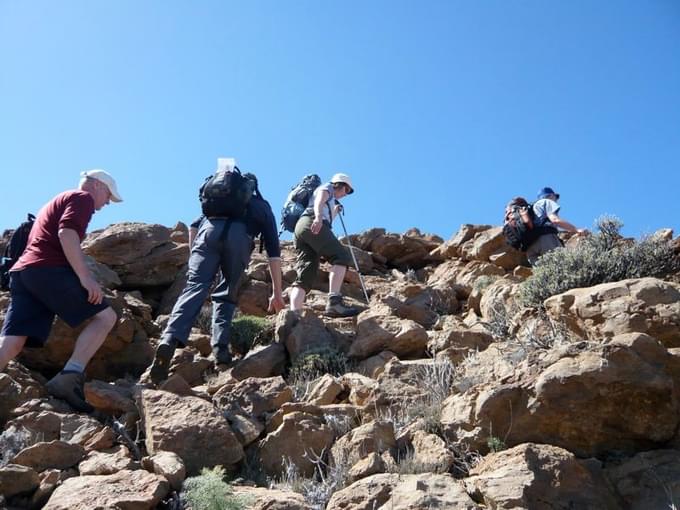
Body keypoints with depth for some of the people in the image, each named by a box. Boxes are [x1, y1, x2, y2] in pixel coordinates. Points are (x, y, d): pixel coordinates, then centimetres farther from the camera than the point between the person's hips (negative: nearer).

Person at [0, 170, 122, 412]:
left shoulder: (58, 201, 36)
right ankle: (70, 377, -21)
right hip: (49, 269, -9)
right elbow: (67, 233, -13)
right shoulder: (83, 198, 6)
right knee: (105, 316, -4)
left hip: (22, 271, 9)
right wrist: (85, 277, -20)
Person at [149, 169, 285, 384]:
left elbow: (194, 225, 26)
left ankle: (170, 339, -29)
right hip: (239, 237, -1)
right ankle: (220, 347, -2)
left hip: (209, 229, 1)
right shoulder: (263, 206, 35)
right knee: (226, 294, 13)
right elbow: (273, 250, 25)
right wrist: (277, 292, 25)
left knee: (195, 287, -9)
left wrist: (195, 258, 32)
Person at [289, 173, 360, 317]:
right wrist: (318, 217, -24)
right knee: (341, 256, -20)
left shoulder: (331, 200, 44)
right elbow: (319, 201, -3)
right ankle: (334, 301, -38)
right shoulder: (327, 187, 20)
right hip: (311, 223, -9)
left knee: (306, 275, -7)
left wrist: (335, 212, 45)